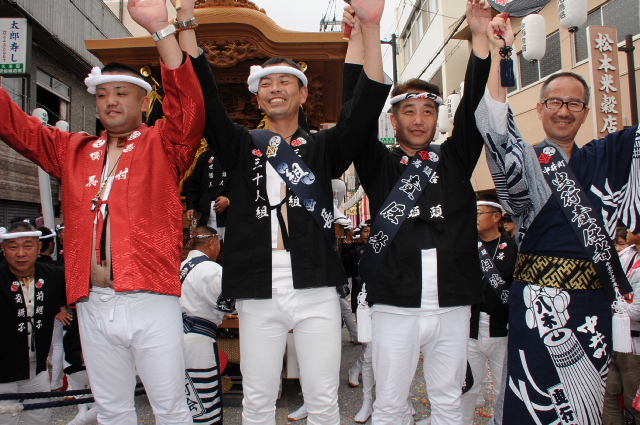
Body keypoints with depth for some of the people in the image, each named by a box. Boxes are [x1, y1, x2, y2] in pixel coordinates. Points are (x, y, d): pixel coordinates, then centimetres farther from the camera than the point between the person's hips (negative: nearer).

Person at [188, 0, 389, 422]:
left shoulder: (323, 146, 8)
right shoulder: (242, 146, 12)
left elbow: (365, 107, -6)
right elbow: (206, 101, 0)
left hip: (316, 291, -1)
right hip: (259, 294, 1)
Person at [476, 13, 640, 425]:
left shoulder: (604, 157, 15)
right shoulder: (525, 159, 2)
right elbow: (496, 127, -15)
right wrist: (496, 53, -23)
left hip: (594, 298, 4)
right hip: (540, 297, -4)